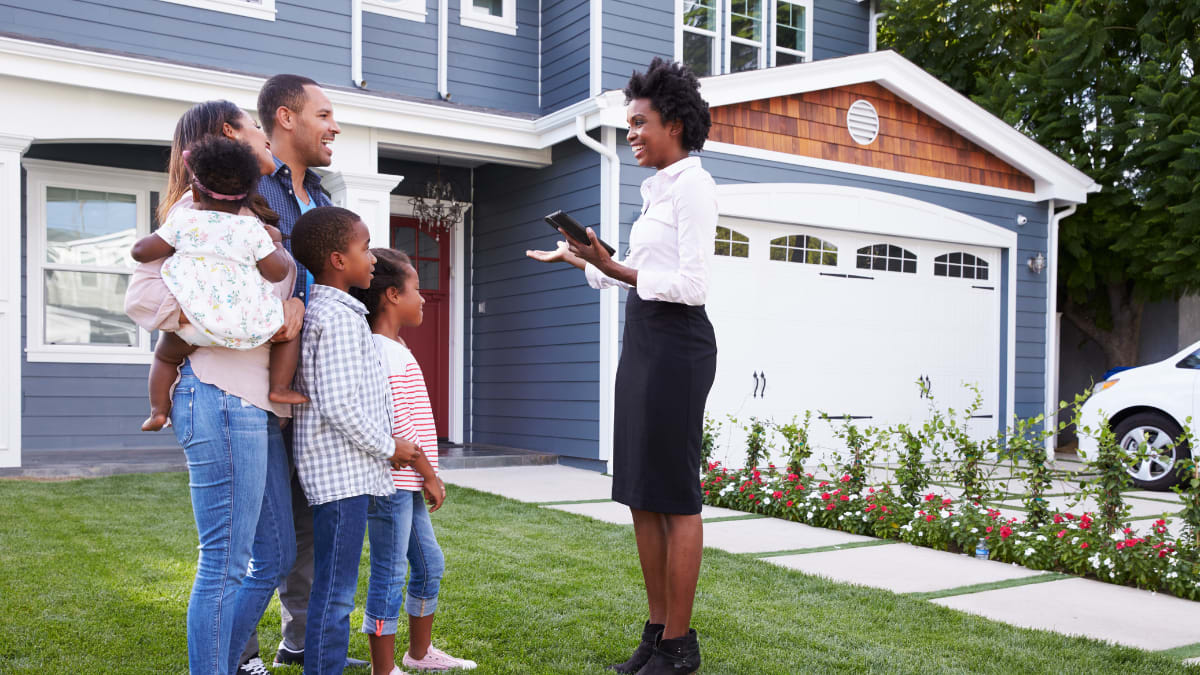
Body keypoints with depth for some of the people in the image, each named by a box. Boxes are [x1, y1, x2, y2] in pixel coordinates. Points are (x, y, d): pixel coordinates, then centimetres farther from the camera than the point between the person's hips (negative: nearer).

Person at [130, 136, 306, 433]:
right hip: (246, 325, -1)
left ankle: (158, 410, 16)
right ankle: (280, 388, 11)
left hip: (192, 321, 1)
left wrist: (161, 240, 29)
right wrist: (277, 244, 18)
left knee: (165, 354, 28)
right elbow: (277, 272, 0)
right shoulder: (253, 229, 3)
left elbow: (141, 251, 8)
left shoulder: (183, 221, 5)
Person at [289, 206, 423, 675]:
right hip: (342, 472, -10)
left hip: (347, 470, 10)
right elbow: (339, 403, -23)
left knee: (334, 590, 17)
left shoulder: (320, 311, 16)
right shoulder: (339, 318, -16)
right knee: (335, 592, -4)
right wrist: (388, 446, -11)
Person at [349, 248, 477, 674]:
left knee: (430, 564, 18)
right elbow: (396, 422, -21)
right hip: (391, 482, -11)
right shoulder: (383, 352, -16)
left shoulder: (394, 350, 17)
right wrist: (429, 474, -15)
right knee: (390, 575, -2)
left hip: (408, 484, 11)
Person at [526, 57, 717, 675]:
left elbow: (690, 285, -17)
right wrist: (580, 261, 18)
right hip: (642, 342, 10)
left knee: (674, 494, -4)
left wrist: (612, 267, -21)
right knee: (640, 493, 10)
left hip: (675, 343, -10)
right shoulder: (656, 189, 18)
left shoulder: (692, 185, -8)